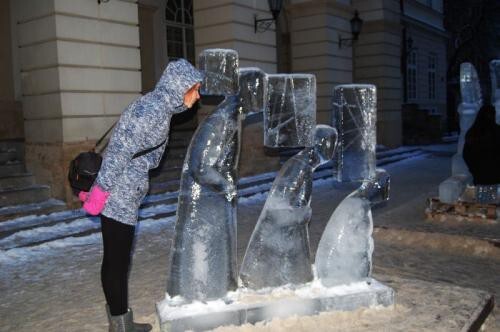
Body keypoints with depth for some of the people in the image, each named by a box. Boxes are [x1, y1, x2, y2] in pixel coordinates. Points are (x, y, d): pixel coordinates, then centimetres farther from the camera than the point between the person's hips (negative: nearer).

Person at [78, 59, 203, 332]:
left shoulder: (159, 107, 14)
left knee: (117, 260, 16)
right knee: (117, 261, 1)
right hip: (118, 197, -9)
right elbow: (120, 150, -22)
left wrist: (100, 188, 18)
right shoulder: (153, 108, -17)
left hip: (123, 196, 9)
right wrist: (101, 190, -19)